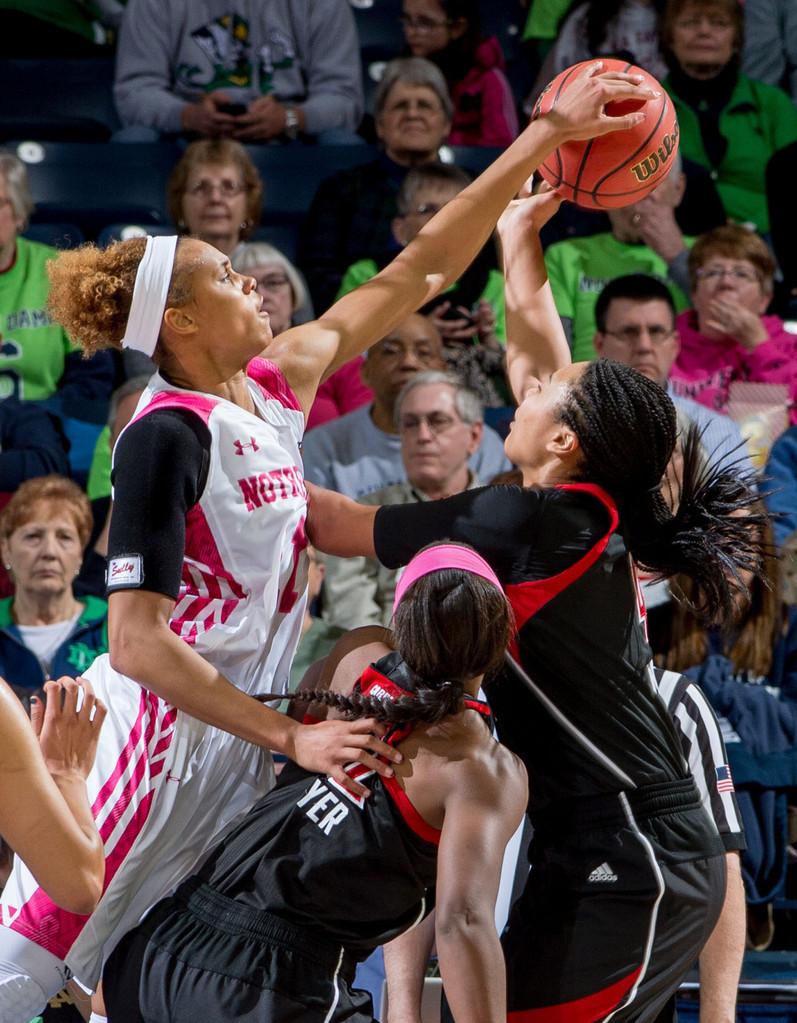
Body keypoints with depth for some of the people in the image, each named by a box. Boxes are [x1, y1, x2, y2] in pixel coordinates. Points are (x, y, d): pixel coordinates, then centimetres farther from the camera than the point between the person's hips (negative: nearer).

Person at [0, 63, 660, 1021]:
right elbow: (137, 642, -24)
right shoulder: (166, 435, -19)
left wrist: (545, 136, 9)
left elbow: (420, 269, 11)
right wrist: (292, 739, -25)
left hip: (236, 751, 8)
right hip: (156, 737, -8)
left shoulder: (277, 385, 3)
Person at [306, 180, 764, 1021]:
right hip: (647, 854, 9)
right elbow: (534, 351, 25)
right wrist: (521, 238, 32)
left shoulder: (528, 522, -12)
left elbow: (341, 527, -2)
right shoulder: (592, 514, 9)